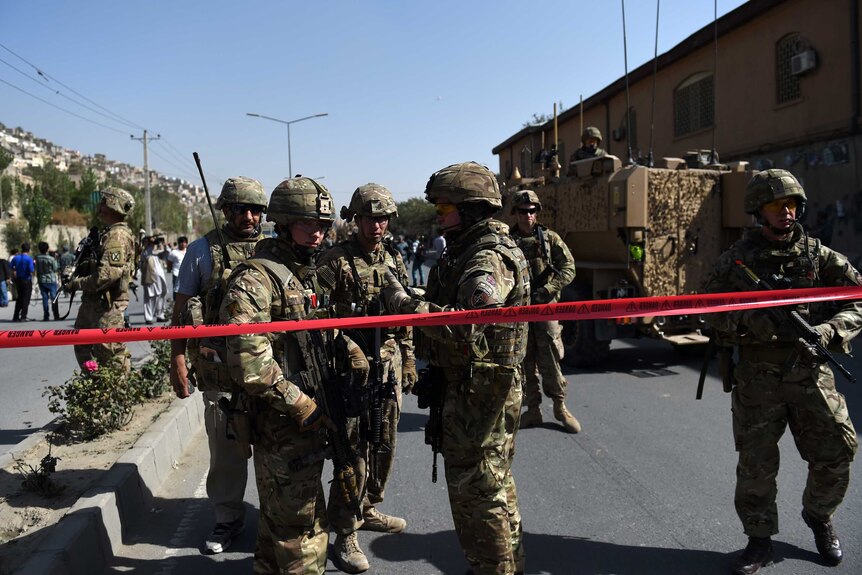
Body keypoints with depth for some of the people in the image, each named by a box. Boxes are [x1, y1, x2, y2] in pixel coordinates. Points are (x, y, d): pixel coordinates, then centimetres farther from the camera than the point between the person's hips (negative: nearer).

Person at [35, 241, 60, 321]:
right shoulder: (51, 259, -15)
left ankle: (46, 316, 7)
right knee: (54, 298, 2)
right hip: (51, 280, -3)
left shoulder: (37, 258, -3)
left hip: (41, 281, 3)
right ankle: (56, 316, 1)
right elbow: (56, 269, -4)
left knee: (45, 298, 8)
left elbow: (36, 269, 3)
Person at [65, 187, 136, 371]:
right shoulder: (108, 233, 15)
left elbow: (109, 273, -26)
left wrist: (77, 284, -16)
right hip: (93, 301, 11)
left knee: (110, 354, -5)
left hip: (107, 306, -11)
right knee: (82, 347, 20)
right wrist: (84, 265, 6)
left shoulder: (117, 235, -17)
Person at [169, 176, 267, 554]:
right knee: (225, 448, 9)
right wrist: (177, 358, -1)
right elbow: (181, 307, 4)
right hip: (218, 368, -1)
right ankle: (228, 519, 27)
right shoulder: (202, 250, 3)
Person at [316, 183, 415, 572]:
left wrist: (408, 360, 14)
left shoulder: (394, 259, 10)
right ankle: (345, 534, 11)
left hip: (390, 364, 6)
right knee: (352, 448, -2)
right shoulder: (334, 261, -9)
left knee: (383, 444, 15)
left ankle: (368, 509, 35)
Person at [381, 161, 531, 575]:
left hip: (477, 392, -11)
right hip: (478, 388, 11)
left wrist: (405, 304, -31)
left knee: (476, 493, 1)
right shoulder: (470, 250, 14)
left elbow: (471, 323, -34)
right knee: (494, 486, 23)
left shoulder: (488, 257, -20)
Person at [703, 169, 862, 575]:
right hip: (757, 377, -1)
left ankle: (819, 516, 35)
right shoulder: (736, 259, 0)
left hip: (810, 372, 2)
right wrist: (748, 319, -21)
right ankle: (759, 541, 21)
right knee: (756, 463, 2)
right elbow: (712, 312, -2)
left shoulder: (819, 255, 4)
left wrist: (827, 331, -15)